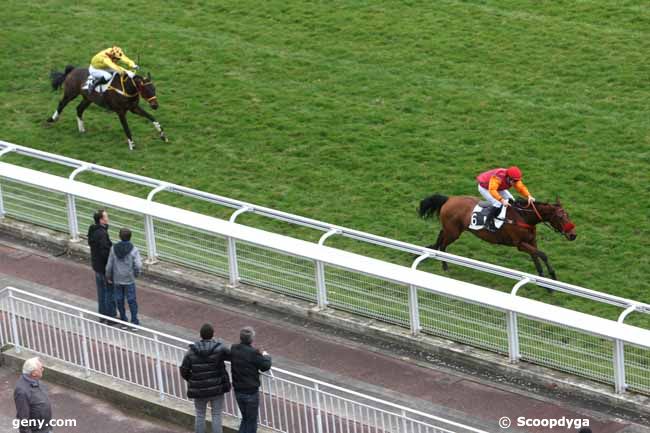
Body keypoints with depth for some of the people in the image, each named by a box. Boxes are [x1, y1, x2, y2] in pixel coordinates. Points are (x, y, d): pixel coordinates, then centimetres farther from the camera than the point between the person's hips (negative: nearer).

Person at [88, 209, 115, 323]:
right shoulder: (102, 234, -27)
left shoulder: (93, 231, 3)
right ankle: (110, 317, 13)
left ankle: (102, 316, 29)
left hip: (97, 266, 9)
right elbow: (105, 252, -29)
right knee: (110, 292, 4)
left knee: (101, 292, 19)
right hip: (105, 267, -9)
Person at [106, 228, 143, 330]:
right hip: (129, 280, -2)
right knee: (132, 300, 7)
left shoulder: (114, 249, -7)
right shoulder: (134, 250, -13)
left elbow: (109, 265, -4)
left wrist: (109, 277, 12)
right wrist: (136, 274, 2)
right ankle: (134, 323, 8)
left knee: (119, 300, 13)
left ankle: (124, 322, 20)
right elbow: (138, 265, -19)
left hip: (117, 280, 2)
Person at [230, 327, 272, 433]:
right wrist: (265, 356, 8)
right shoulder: (253, 353, -22)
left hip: (238, 391, 6)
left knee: (245, 418, 22)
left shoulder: (233, 349, -4)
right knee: (251, 421, 8)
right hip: (251, 392, -6)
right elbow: (265, 366, -13)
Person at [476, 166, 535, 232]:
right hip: (484, 188, -8)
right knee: (498, 204, -24)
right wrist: (502, 200, -60)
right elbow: (492, 190, -51)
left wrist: (529, 196, -42)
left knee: (511, 201, 2)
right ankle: (488, 223, -13)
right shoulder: (497, 177, -43)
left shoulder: (514, 179, -21)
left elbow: (521, 187, -24)